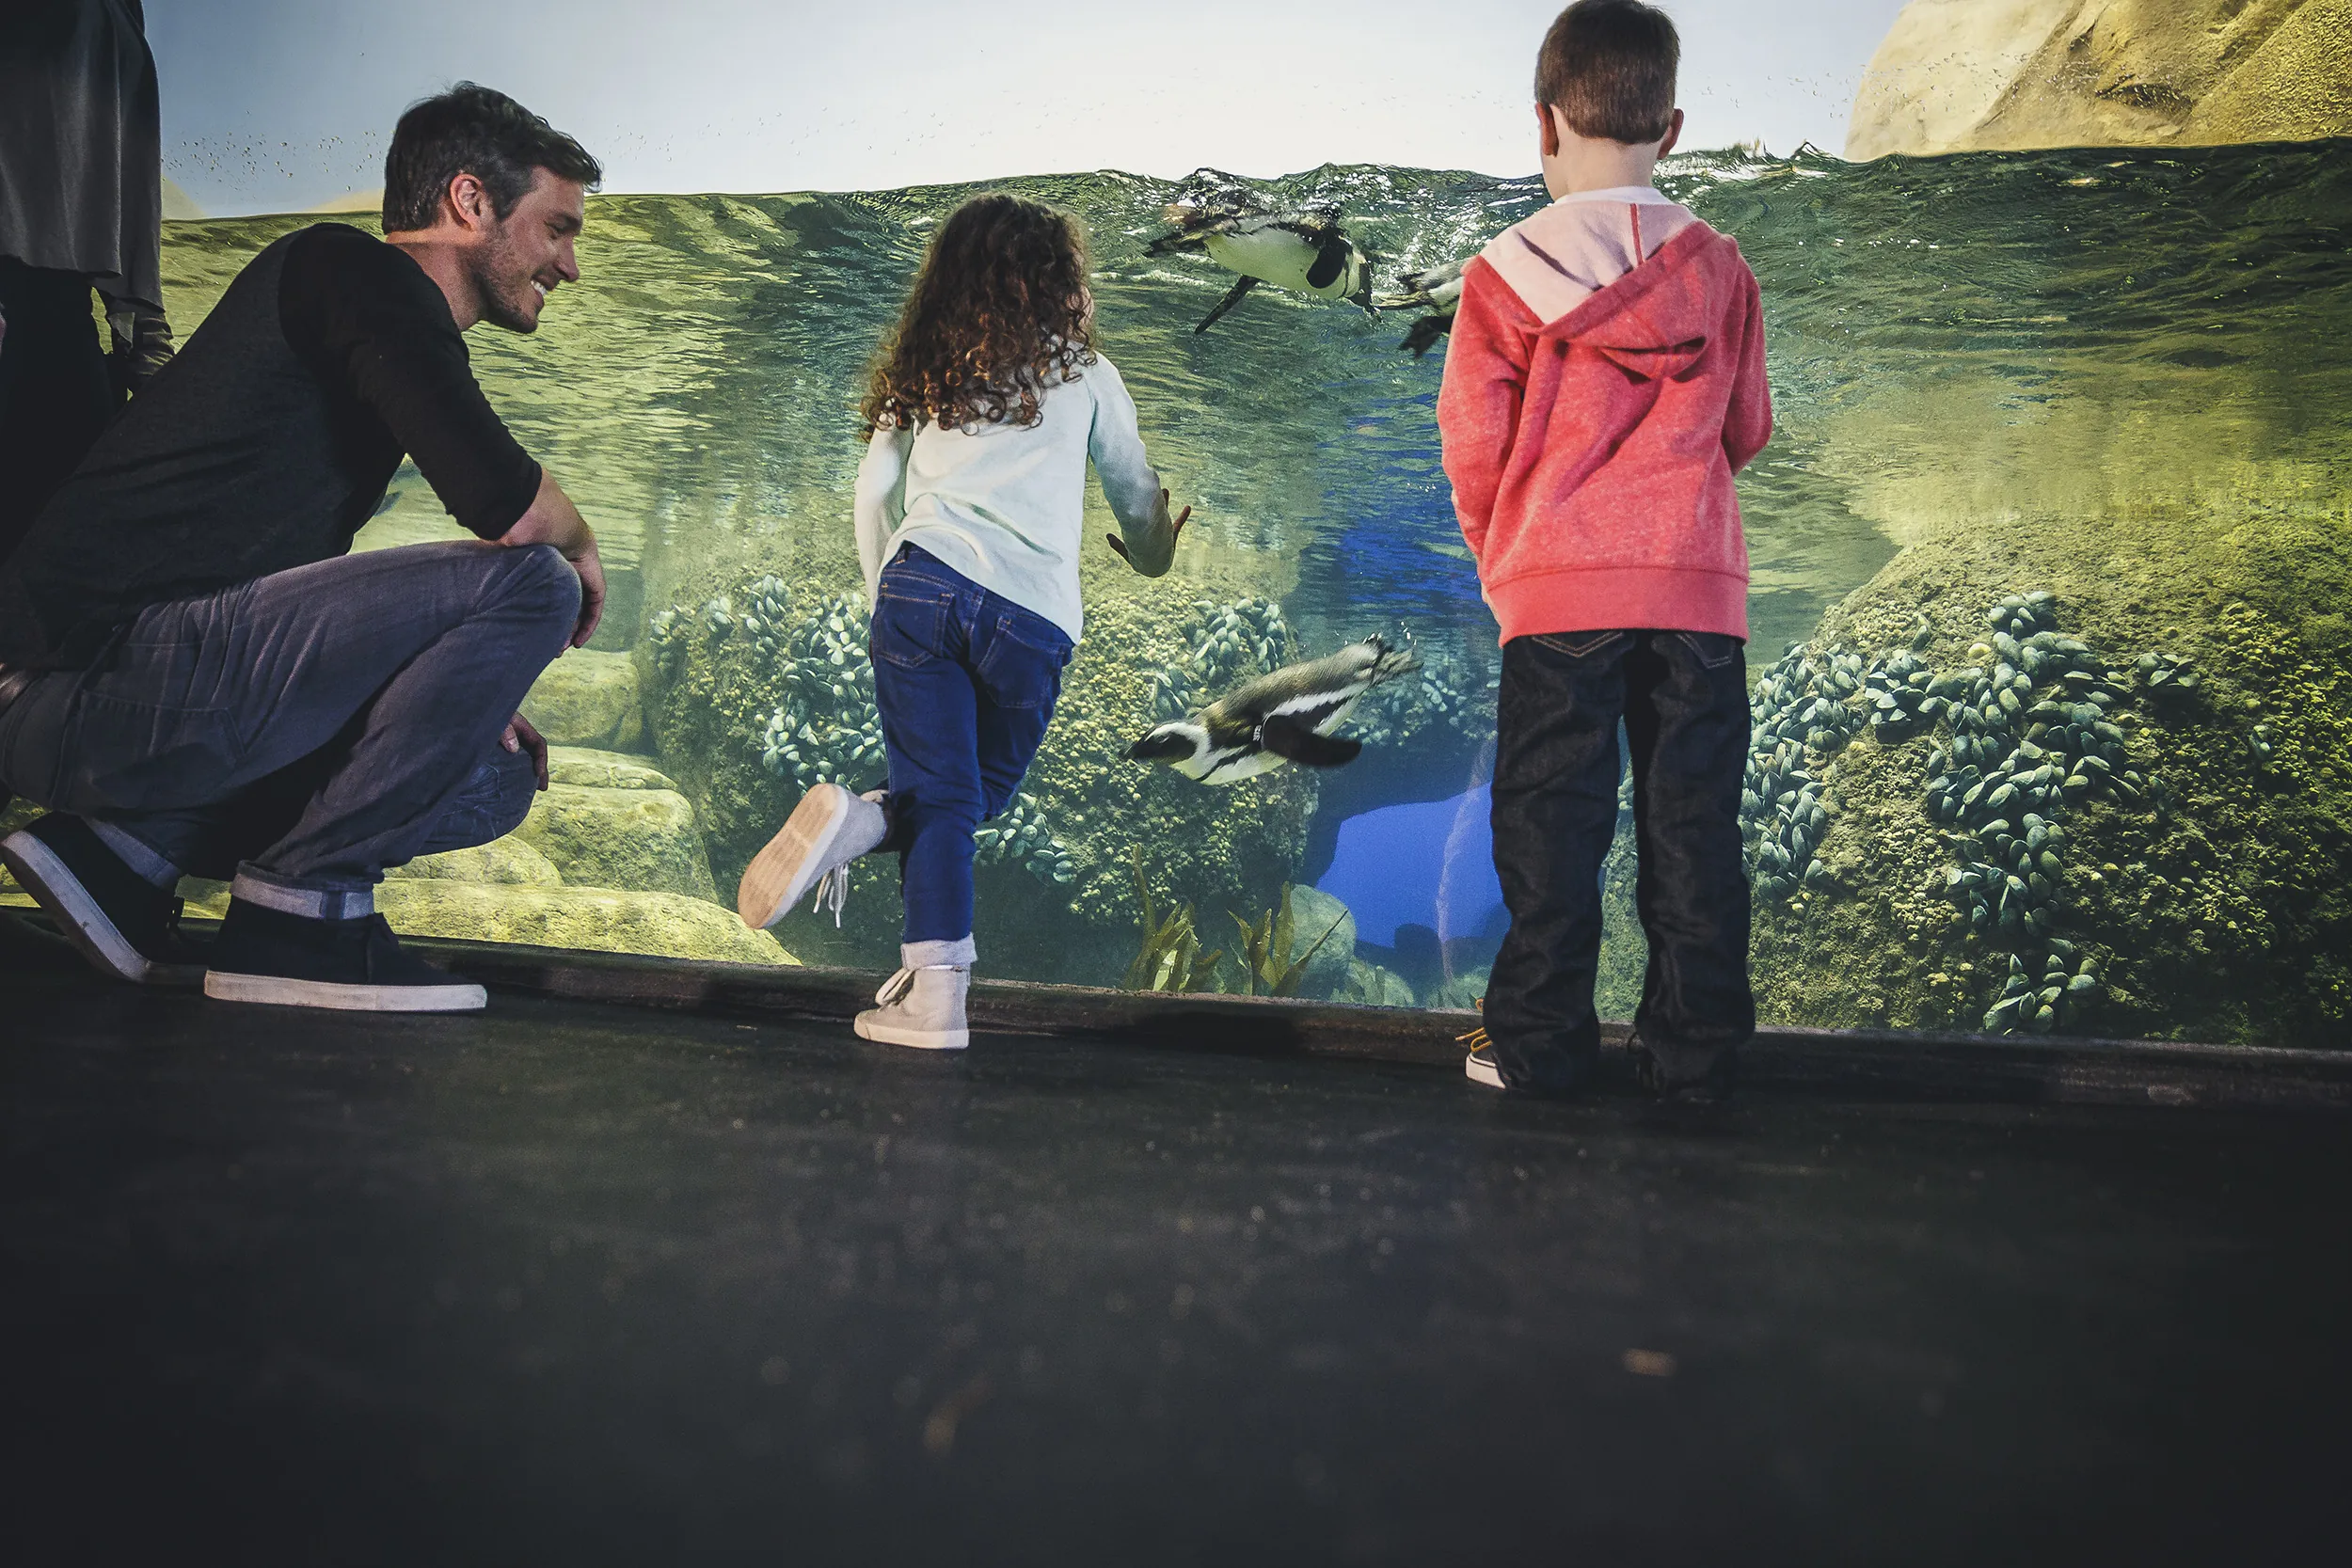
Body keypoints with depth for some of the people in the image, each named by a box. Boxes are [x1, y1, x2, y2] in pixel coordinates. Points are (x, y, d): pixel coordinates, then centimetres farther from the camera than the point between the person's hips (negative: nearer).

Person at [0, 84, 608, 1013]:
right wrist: (579, 542, 4)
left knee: (493, 780, 14)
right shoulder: (359, 273, -4)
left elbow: (300, 597, 28)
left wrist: (463, 699, 15)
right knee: (528, 582, -16)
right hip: (103, 675, -10)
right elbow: (504, 504, -20)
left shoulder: (381, 312, 24)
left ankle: (129, 846, 6)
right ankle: (303, 904, -9)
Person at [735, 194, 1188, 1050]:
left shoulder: (923, 369, 20)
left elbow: (874, 491, 14)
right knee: (983, 788, 14)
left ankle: (935, 989, -14)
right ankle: (862, 823, -13)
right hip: (1033, 616, -1)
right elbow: (1136, 491, 25)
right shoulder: (1083, 371, 16)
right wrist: (1152, 557, 46)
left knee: (942, 797, 5)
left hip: (922, 583, 2)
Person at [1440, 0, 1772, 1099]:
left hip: (1558, 587, -2)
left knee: (1550, 823, 4)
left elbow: (1474, 445, 0)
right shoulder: (1719, 269, 6)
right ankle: (1695, 1047, 11)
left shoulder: (1505, 274, -2)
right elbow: (1745, 431, 13)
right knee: (1692, 823, 7)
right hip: (1700, 587, 2)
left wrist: (1499, 556, 16)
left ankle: (1538, 1044, 8)